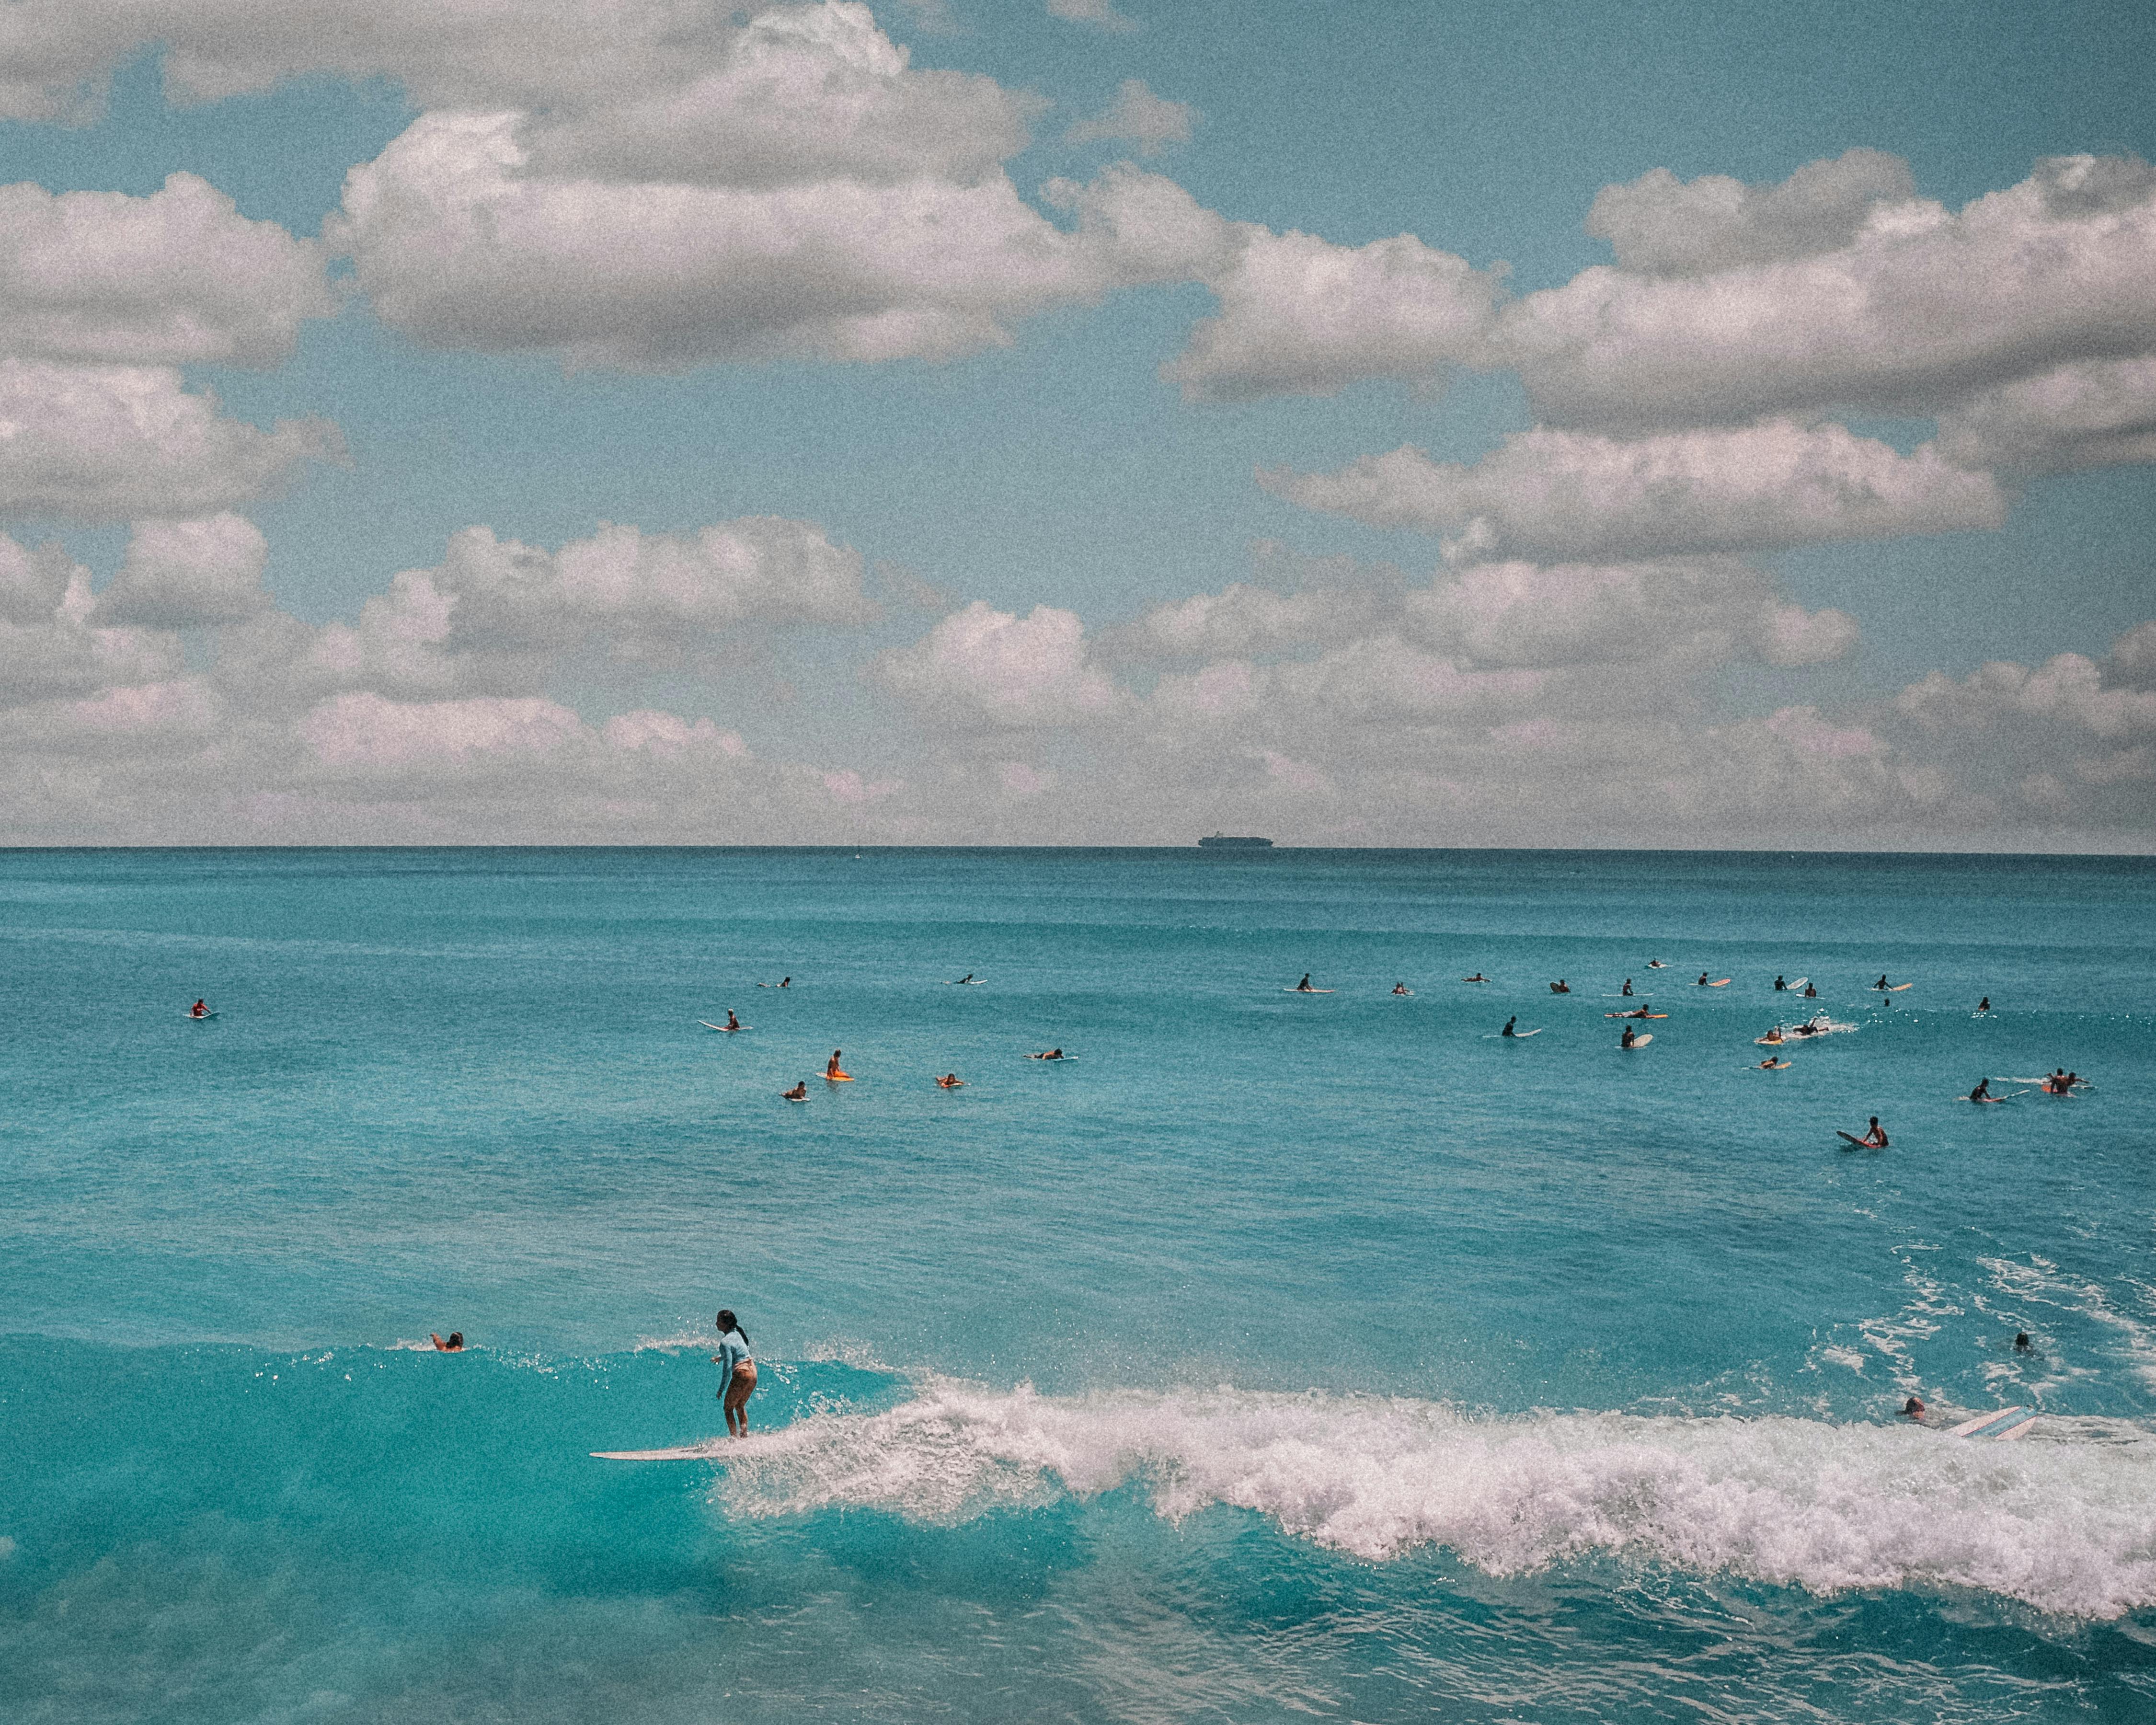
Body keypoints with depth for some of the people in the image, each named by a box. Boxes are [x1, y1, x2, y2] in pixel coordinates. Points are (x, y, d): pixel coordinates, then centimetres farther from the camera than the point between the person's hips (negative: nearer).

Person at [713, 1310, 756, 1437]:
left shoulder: (725, 1342, -16)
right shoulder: (737, 1333, 9)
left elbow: (728, 1367, -18)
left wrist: (722, 1389, -13)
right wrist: (721, 1357, 38)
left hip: (742, 1374, -8)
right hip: (753, 1372, 8)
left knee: (728, 1408, 6)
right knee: (740, 1406, 23)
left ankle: (735, 1438, 1)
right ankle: (745, 1435, 20)